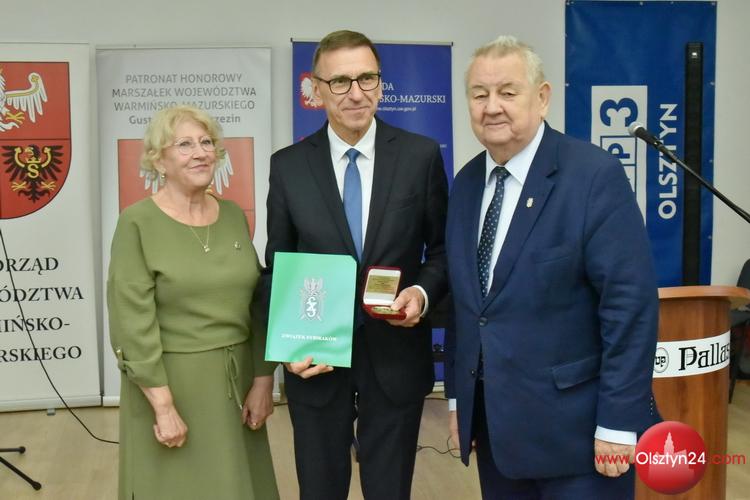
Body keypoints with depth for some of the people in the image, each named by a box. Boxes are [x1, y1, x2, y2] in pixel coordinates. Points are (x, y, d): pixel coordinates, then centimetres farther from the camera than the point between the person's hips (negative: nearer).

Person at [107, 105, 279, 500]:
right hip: (169, 382, -5)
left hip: (235, 381, 5)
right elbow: (132, 323, -14)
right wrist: (163, 405, -17)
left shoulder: (233, 215, 6)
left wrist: (262, 380, 2)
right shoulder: (137, 223, -10)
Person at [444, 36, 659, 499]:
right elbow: (464, 299, 11)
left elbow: (630, 302, -16)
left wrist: (617, 422, -17)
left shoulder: (595, 174, -13)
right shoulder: (466, 183, 6)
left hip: (573, 422, -5)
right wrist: (459, 397, 11)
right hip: (493, 420, 6)